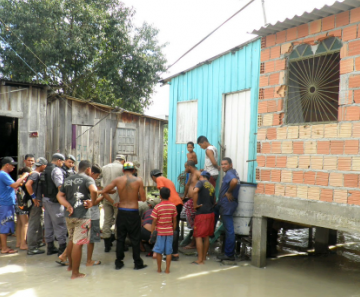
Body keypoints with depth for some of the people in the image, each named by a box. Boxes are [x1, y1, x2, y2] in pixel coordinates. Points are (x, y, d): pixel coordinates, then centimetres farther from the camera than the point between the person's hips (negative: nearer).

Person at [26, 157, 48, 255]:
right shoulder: (35, 174, -17)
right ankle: (32, 248, 0)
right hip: (35, 203, -10)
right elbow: (27, 185, -32)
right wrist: (34, 197, -25)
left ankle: (38, 242, 36)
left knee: (38, 224, 22)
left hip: (38, 203, 10)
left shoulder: (37, 174, 13)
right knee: (33, 225, -5)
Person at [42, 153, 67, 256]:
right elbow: (60, 186, -22)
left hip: (46, 200, 9)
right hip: (54, 201, -9)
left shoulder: (46, 170, 14)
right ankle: (62, 248, -1)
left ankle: (50, 247, 22)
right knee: (60, 225, -4)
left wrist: (44, 201, 19)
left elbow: (44, 187, 16)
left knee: (49, 225, 14)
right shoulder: (56, 170, -13)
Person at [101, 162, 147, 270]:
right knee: (135, 239, 8)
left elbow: (103, 191, -1)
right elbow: (143, 198, -5)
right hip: (133, 212, -2)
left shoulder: (117, 180, -2)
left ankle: (118, 262, 18)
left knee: (120, 238, 12)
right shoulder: (138, 180, -7)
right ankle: (138, 263, 15)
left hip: (121, 212, 2)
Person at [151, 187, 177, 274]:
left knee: (159, 251, 8)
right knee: (169, 251, 7)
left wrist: (152, 233, -2)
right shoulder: (173, 206, 0)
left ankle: (159, 269, 15)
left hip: (160, 232, -2)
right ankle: (167, 269, 9)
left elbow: (154, 222, -10)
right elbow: (174, 221, 5)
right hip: (169, 231, 3)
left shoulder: (157, 207, -11)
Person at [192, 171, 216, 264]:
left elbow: (195, 191, -25)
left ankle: (200, 260, -3)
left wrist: (195, 205, -17)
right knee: (206, 236, 13)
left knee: (198, 236, -2)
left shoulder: (201, 182, -4)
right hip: (211, 213, 7)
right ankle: (204, 257, 20)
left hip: (201, 213, -7)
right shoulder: (212, 186, 16)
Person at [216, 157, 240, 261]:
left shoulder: (229, 173, -14)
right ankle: (229, 253, 23)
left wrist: (228, 192, -21)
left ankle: (229, 254, 2)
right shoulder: (233, 173, 16)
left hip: (227, 203, -10)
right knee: (228, 229, 15)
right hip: (228, 203, 10)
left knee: (229, 229, -4)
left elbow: (234, 181, -35)